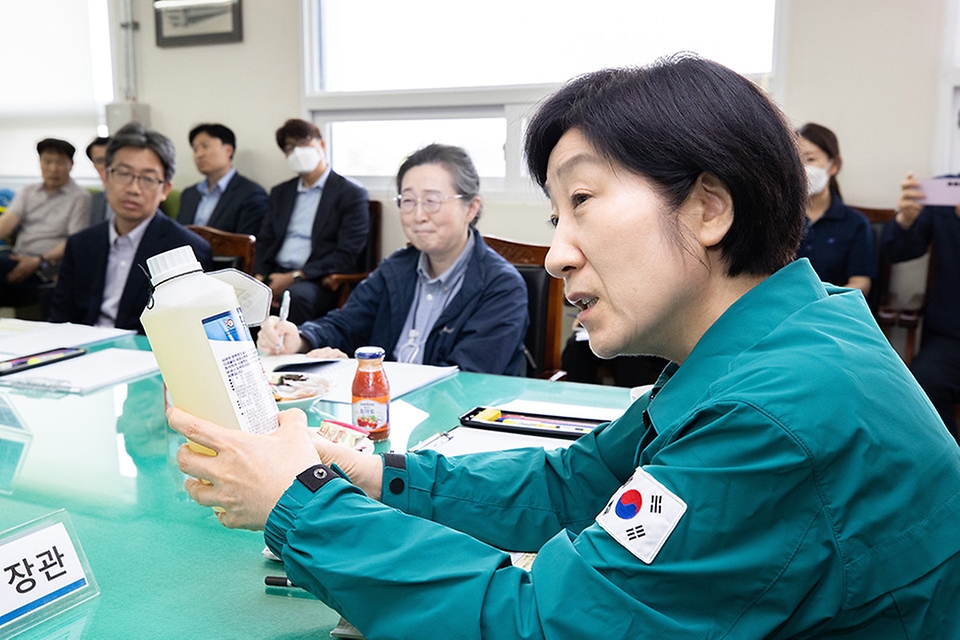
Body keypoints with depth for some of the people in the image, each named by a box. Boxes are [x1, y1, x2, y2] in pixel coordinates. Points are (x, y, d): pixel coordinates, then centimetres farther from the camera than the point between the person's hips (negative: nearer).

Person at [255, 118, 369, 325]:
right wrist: (260, 277, -3)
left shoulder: (352, 194, 2)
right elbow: (265, 240, 19)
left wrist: (294, 277, -13)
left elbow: (346, 256, -7)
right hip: (275, 275, 5)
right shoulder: (280, 192, 23)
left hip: (319, 282, -5)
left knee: (295, 295, -37)